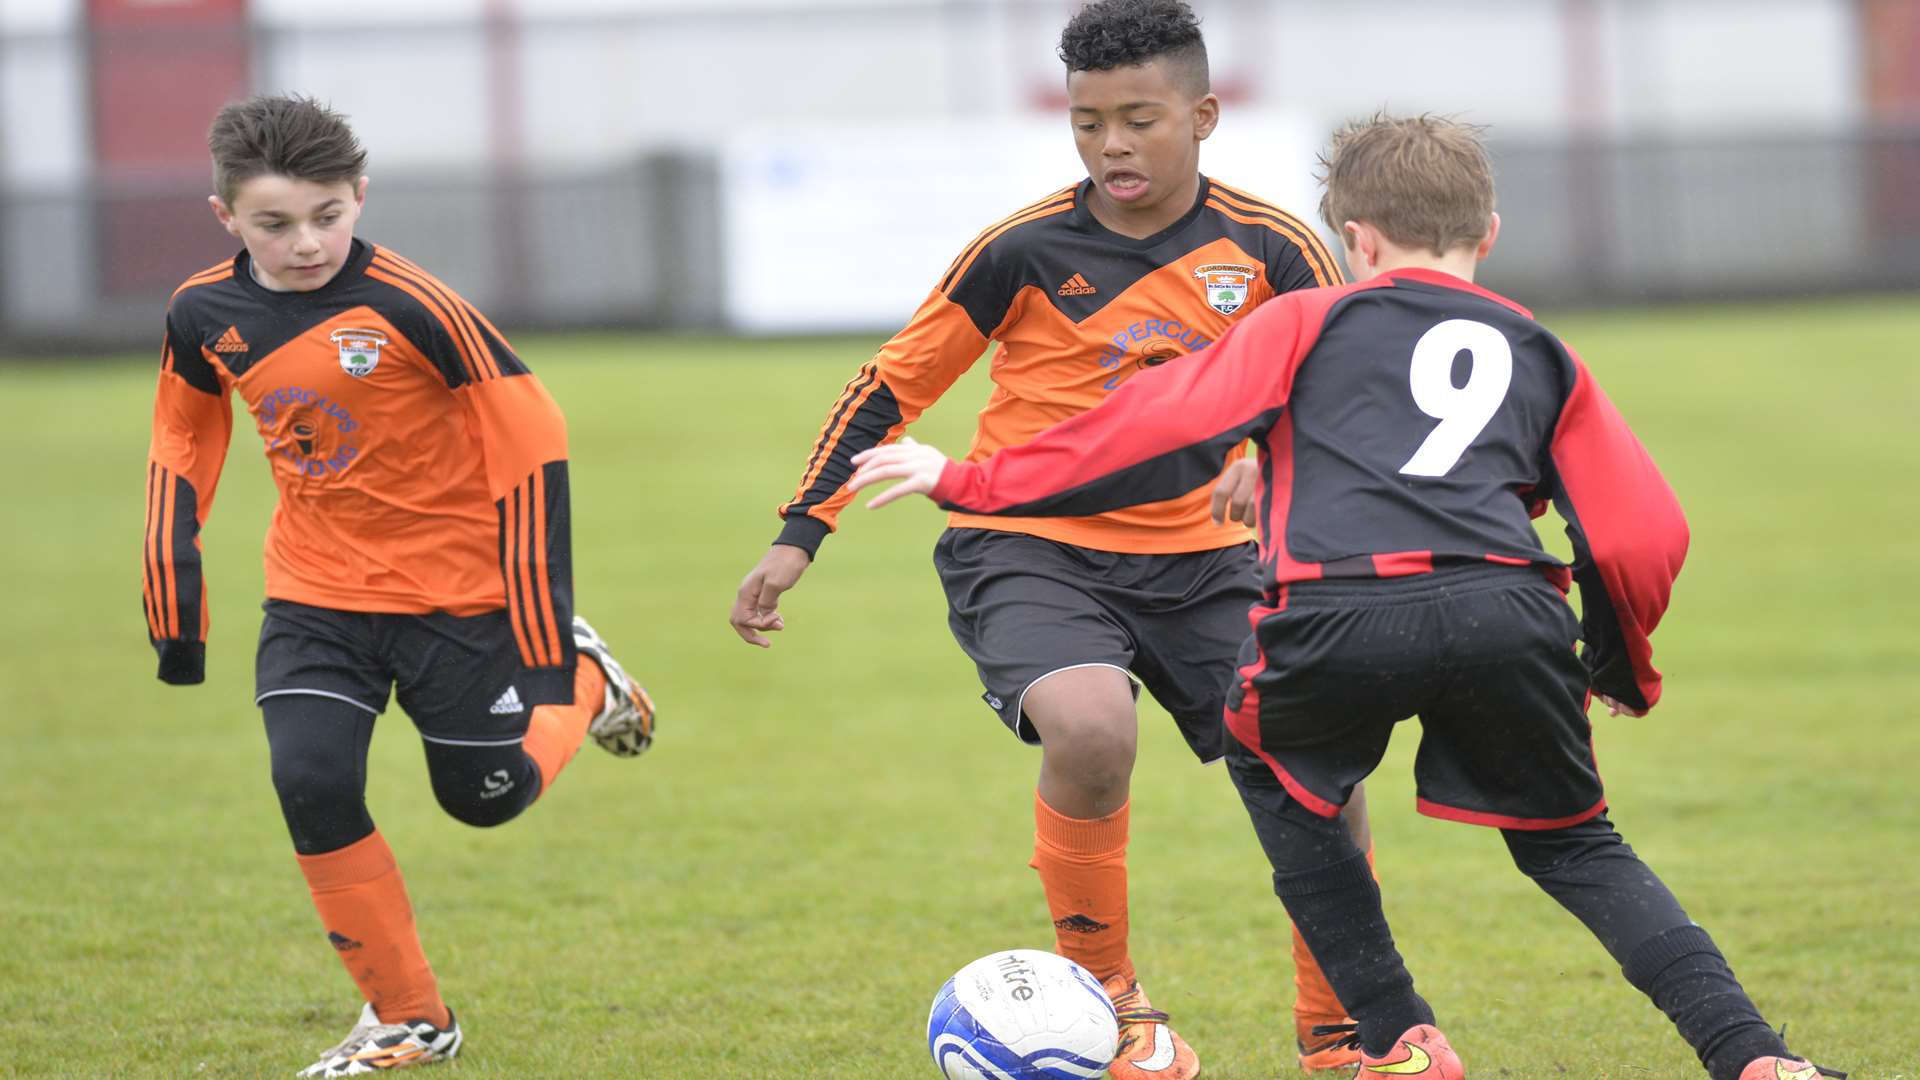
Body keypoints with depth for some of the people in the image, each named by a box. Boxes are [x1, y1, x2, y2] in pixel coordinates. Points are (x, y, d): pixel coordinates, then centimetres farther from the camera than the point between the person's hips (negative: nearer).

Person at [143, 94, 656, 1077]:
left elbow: (530, 439, -17)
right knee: (311, 779, -14)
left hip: (456, 590, -4)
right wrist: (175, 611, 10)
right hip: (315, 597, 4)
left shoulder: (408, 307, -22)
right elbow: (182, 452, 11)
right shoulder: (205, 315, -7)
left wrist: (544, 636, -16)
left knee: (486, 795, 7)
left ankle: (580, 682, 41)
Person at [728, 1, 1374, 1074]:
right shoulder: (1024, 250, -9)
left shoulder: (1267, 248, -4)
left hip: (1197, 555, 3)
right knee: (1091, 729, -32)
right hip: (1030, 550, -3)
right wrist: (800, 535, -4)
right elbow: (895, 384, -1)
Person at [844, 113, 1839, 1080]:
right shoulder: (1543, 356, 28)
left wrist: (973, 483, 19)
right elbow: (1642, 535, 23)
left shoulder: (1307, 322, 21)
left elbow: (1163, 429, 13)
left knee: (1270, 770, 30)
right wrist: (1623, 669, 40)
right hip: (1508, 615, 2)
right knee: (1572, 845, 23)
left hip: (1341, 615, -2)